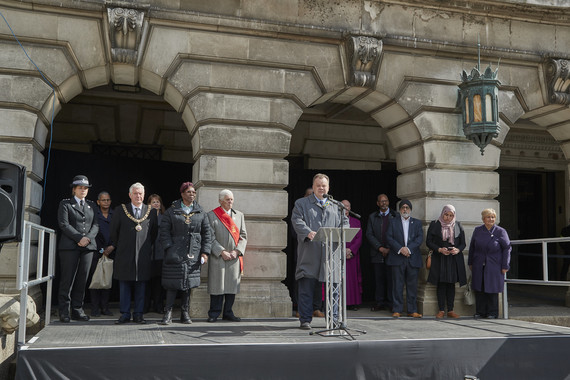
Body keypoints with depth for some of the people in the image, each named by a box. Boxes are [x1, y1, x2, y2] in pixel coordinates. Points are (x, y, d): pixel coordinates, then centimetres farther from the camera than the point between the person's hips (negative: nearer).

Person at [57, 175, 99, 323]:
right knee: (68, 279, -4)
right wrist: (79, 238, -12)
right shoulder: (65, 204, 7)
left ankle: (77, 310, 8)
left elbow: (95, 225, 12)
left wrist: (88, 238, -7)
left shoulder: (91, 205, 19)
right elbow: (64, 224, -4)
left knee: (83, 279, 2)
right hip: (70, 246, -4)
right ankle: (64, 311, 4)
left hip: (88, 246, 4)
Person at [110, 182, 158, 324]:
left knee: (141, 286, 4)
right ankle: (125, 314, 14)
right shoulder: (120, 210, 3)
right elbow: (114, 231, 9)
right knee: (124, 286, 4)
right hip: (125, 255, -1)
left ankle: (138, 314, 13)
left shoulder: (151, 212, 6)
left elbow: (154, 232, 13)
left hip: (143, 255, 1)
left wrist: (147, 247, 11)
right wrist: (119, 247, 9)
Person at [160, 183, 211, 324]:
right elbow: (164, 231, 1)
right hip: (175, 253, -2)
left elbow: (207, 234, 9)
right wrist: (169, 248, -10)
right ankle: (168, 314, 3)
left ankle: (185, 314, 15)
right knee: (173, 283, -4)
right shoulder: (171, 211, 5)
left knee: (188, 283, 7)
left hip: (193, 254, 2)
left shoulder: (201, 213, 10)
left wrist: (205, 252, 1)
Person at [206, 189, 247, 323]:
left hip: (234, 257, 3)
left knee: (231, 286, 6)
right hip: (218, 257, -3)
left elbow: (243, 236, 9)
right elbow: (210, 237, -4)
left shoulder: (239, 215, 14)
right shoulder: (212, 215, 2)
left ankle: (228, 313, 15)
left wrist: (237, 251, -5)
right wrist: (222, 251, -13)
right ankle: (214, 314, 8)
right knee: (217, 285, -2)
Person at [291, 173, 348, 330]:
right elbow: (297, 220, -4)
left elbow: (344, 222, 15)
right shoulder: (301, 203, 10)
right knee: (306, 287, -1)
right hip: (309, 253, -2)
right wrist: (308, 232, -22)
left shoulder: (335, 206, 20)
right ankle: (305, 320, 8)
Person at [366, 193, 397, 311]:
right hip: (377, 253, 2)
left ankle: (391, 303, 6)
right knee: (379, 279, 4)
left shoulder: (395, 216, 5)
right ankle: (380, 303, 11)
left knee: (391, 278, -3)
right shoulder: (372, 217, 11)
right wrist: (380, 248, -7)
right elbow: (369, 234, 4)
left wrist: (390, 249, -9)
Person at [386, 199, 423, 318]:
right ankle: (397, 310, 5)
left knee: (412, 285, 4)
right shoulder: (393, 222, 11)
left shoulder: (417, 223, 14)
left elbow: (420, 238, 1)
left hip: (413, 259, 1)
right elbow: (389, 237, 0)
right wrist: (400, 249, -13)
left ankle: (412, 310, 11)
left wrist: (409, 248, -13)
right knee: (397, 285, -1)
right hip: (397, 259, -1)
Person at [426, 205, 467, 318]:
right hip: (439, 259, -2)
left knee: (451, 285, 4)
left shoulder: (458, 226, 8)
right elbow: (428, 242, 0)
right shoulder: (434, 225, 2)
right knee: (441, 285, -1)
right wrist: (439, 249, -15)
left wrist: (458, 250, -12)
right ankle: (441, 310, 6)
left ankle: (450, 310, 10)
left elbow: (463, 243, 9)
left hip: (454, 260, 2)